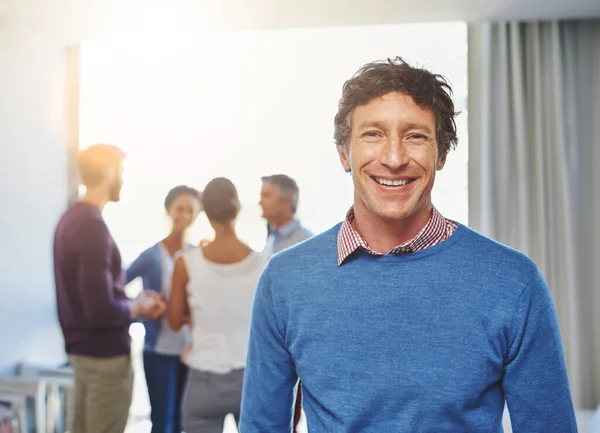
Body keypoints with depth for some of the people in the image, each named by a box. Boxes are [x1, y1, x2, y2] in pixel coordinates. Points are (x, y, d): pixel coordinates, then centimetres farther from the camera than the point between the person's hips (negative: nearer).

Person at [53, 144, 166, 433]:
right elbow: (102, 311, -27)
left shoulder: (71, 218, 6)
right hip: (105, 356, -9)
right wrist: (139, 306, -10)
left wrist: (134, 303, 7)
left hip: (81, 349, 9)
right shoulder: (93, 227, -23)